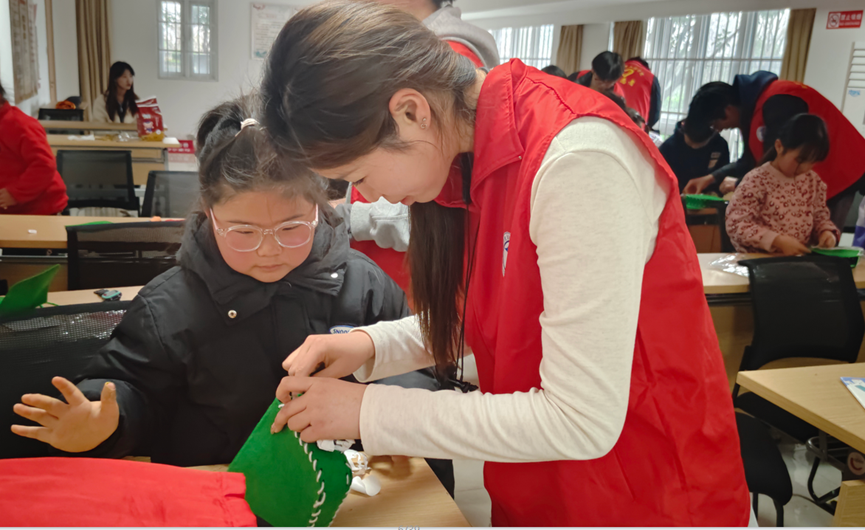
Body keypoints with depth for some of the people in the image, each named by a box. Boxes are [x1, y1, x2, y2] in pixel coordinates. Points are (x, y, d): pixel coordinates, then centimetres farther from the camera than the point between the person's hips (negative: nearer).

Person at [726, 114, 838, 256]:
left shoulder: (813, 180, 8)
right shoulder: (756, 181, -12)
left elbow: (820, 216, 21)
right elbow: (736, 224, -16)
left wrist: (826, 231, -2)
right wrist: (778, 241, -22)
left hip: (802, 257, 5)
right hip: (759, 259, -5)